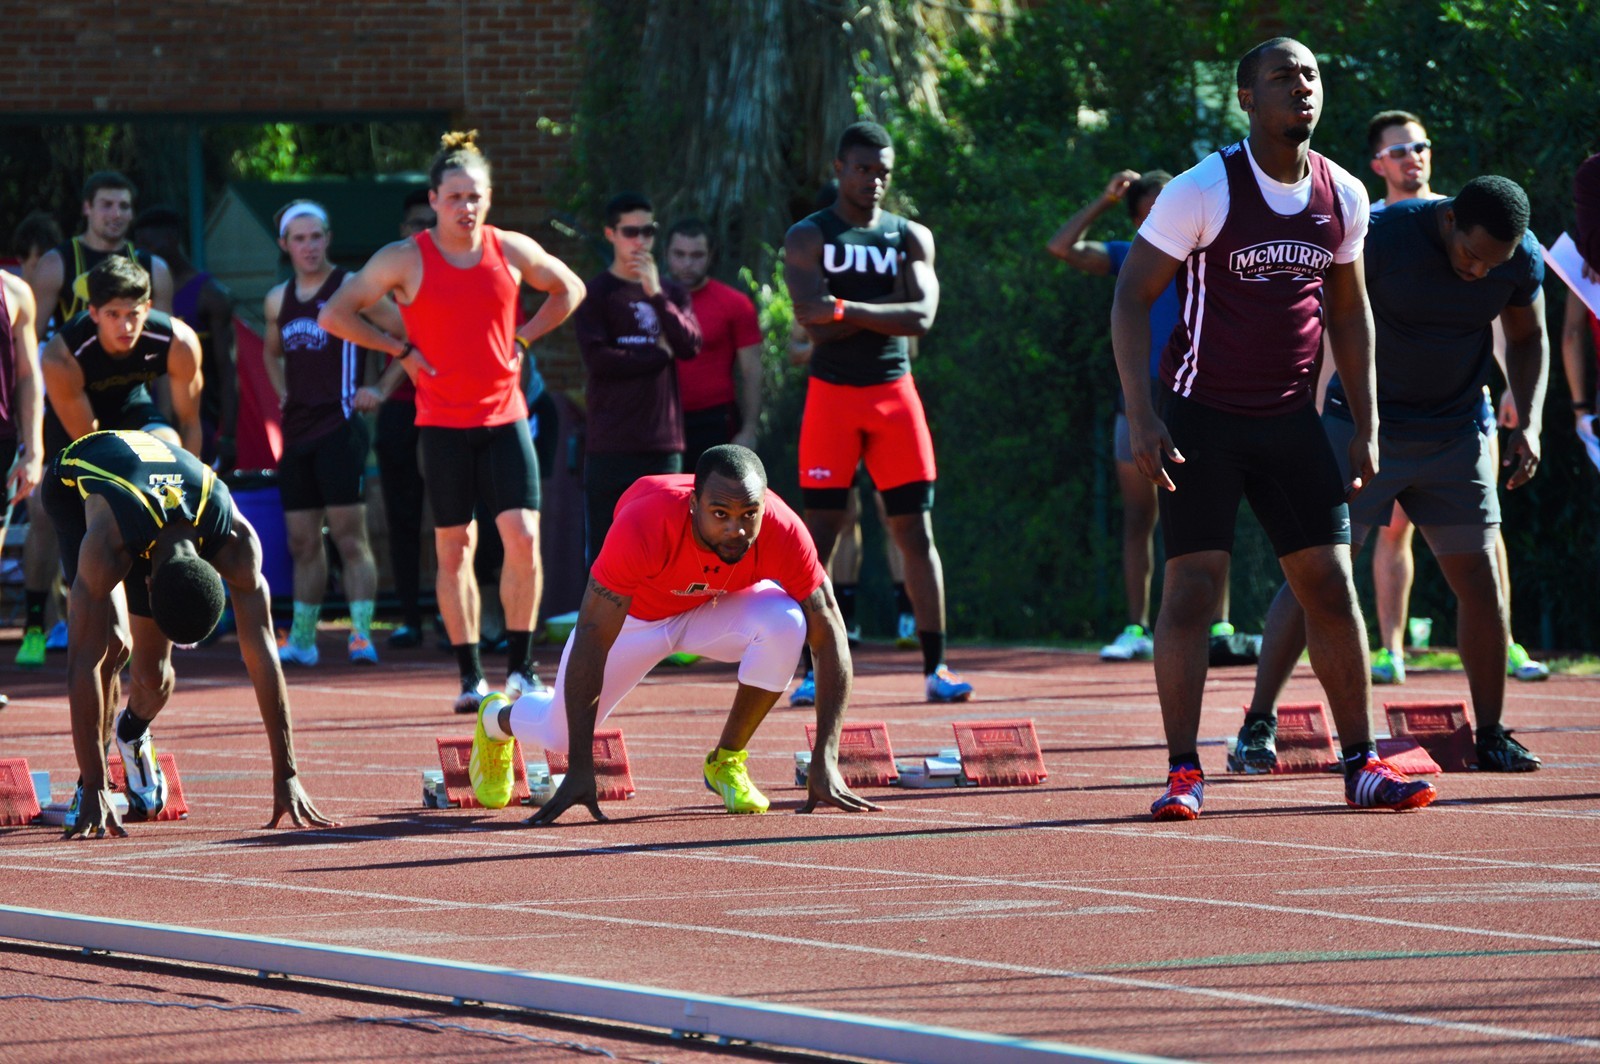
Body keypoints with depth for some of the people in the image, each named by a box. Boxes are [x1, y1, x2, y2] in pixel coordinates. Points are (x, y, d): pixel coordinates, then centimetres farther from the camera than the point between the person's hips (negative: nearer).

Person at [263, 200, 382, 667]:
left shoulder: (351, 288, -4)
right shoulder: (278, 300, 14)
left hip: (340, 426, -6)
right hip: (296, 430, 6)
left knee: (350, 537, -11)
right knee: (302, 542, 9)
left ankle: (361, 634, -14)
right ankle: (301, 639, 14)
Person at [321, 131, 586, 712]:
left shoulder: (512, 250, 4)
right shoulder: (404, 260, -4)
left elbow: (569, 289, 21)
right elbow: (334, 315, -1)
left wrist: (522, 338, 9)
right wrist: (401, 349, -5)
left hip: (505, 417, 2)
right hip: (442, 423, -2)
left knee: (523, 536, -9)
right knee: (454, 548, 1)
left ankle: (520, 669, 0)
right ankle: (471, 677, 8)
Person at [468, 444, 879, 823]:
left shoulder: (782, 532, -35)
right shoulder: (644, 527, -42)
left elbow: (830, 639, -27)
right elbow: (592, 642, -38)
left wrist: (825, 763, -35)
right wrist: (580, 771, -41)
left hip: (719, 608, 1)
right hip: (632, 615, -1)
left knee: (787, 621, -30)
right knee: (559, 733, 2)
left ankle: (727, 762, -5)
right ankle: (498, 718, 43)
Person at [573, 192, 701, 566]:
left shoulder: (672, 293, 15)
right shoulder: (597, 293, 3)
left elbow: (690, 346, -1)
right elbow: (597, 359, -9)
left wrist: (656, 295, -10)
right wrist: (658, 354, -2)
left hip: (664, 442, 3)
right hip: (611, 445, -3)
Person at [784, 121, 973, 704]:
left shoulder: (912, 237, 8)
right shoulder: (808, 237, 0)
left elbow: (922, 317, -8)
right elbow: (816, 322, -13)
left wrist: (850, 310, -18)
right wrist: (889, 306, -12)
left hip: (895, 393, 2)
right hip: (832, 393, -2)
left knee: (916, 532, 0)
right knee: (821, 535, -4)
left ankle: (936, 667, 3)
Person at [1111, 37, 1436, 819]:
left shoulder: (1342, 197, 3)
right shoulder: (1204, 190, -13)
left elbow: (1348, 310, 16)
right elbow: (1131, 295, -10)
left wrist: (1365, 424, 12)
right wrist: (1139, 416, -18)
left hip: (1290, 422, 5)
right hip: (1203, 419, -5)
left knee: (1330, 584, 3)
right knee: (1192, 587, -10)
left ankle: (1361, 767, 10)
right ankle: (1183, 774, -5)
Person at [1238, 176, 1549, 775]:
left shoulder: (1523, 257, -10)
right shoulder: (1380, 237, -23)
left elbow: (1527, 339, 10)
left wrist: (1529, 423, -3)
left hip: (1456, 433, 3)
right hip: (1363, 426, -3)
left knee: (1480, 583, -1)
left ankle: (1491, 736, 12)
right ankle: (1258, 724, 0)